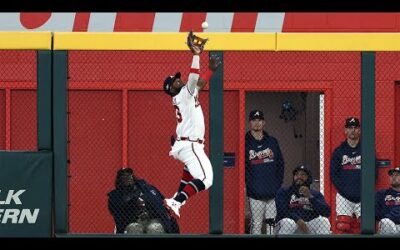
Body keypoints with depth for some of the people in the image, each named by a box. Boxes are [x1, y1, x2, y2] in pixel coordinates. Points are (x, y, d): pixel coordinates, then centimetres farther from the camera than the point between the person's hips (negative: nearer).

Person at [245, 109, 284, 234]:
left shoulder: (272, 142, 12)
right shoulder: (245, 143, 2)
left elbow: (280, 163, 14)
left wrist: (279, 182, 4)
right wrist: (245, 184, -7)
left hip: (273, 191, 3)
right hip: (255, 192, -3)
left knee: (272, 222, 3)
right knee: (256, 224, -2)